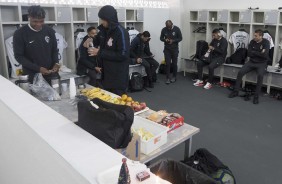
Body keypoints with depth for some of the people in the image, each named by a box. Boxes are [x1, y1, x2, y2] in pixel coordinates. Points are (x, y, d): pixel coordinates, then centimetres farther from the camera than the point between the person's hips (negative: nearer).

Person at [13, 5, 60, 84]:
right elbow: (19, 56, -7)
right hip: (32, 76, -3)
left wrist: (56, 63, -9)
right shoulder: (20, 33, -7)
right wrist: (38, 68, -17)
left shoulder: (49, 31, 2)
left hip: (51, 74, 3)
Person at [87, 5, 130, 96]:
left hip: (118, 76, -7)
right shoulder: (103, 30, 6)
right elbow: (99, 42, 26)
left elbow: (123, 55, -23)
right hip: (106, 73, 7)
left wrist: (100, 53, -20)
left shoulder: (121, 32, -17)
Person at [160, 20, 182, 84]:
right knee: (167, 64, -3)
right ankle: (168, 78, 2)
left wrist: (173, 41, -22)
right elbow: (161, 38, 5)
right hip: (167, 49, 1)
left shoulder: (177, 29, -10)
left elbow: (180, 38, -5)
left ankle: (174, 77, 21)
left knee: (174, 63, 6)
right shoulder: (164, 29, -5)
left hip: (175, 49, -1)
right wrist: (165, 40, -18)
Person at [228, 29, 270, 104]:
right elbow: (249, 53, -5)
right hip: (252, 62, 4)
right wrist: (259, 53, -10)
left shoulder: (266, 42, -8)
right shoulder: (252, 42, 3)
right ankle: (236, 91, -4)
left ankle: (256, 96, -24)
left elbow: (265, 55, -20)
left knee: (260, 75, -33)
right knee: (240, 72, -17)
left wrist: (254, 52, -11)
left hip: (262, 63, -4)